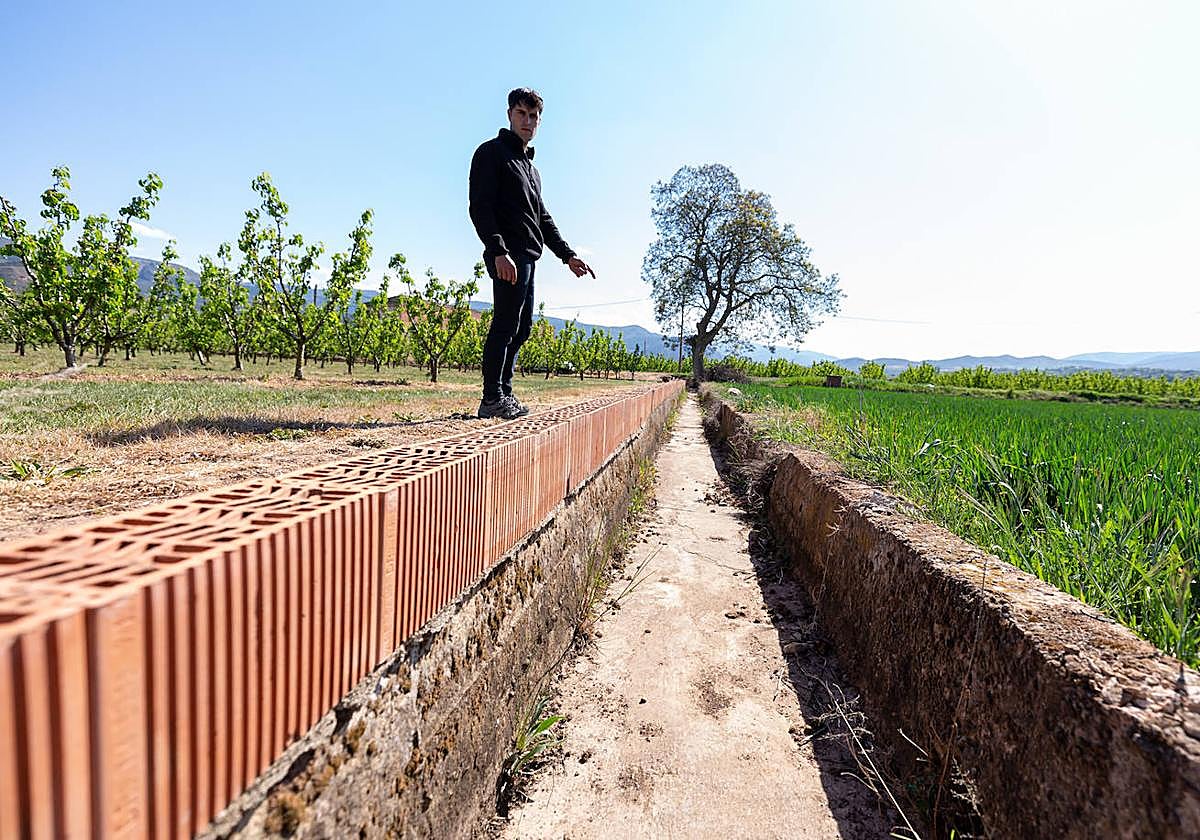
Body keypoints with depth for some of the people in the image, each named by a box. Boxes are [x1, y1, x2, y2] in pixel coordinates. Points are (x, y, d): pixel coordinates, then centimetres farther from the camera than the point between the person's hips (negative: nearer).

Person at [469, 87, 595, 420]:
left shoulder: (530, 166, 27)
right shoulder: (492, 152, 0)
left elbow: (542, 217, 30)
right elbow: (480, 207, -12)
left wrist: (567, 255, 22)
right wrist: (499, 251, -25)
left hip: (527, 258, 9)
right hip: (507, 257, -9)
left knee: (521, 327, 8)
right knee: (506, 324, -12)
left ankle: (504, 393, 14)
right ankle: (492, 399, -9)